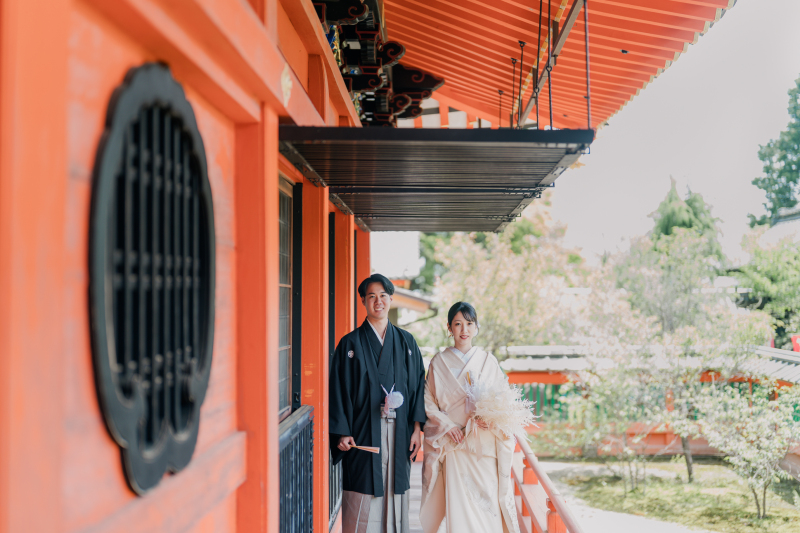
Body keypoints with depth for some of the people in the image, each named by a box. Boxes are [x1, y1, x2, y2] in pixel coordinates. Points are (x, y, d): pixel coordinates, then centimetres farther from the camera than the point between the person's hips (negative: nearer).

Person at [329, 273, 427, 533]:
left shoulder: (406, 342, 9)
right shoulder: (350, 343, 1)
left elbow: (418, 385, 9)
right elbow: (339, 390, -1)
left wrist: (417, 428, 1)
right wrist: (342, 432, -9)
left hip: (398, 433, 3)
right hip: (364, 433, -2)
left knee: (396, 495, 6)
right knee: (363, 502, -2)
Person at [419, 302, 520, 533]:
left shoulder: (488, 361, 7)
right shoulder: (439, 362, 5)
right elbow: (428, 401, 5)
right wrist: (446, 424, -9)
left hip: (484, 444, 1)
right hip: (453, 442, -1)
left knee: (487, 501, -3)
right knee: (457, 501, -3)